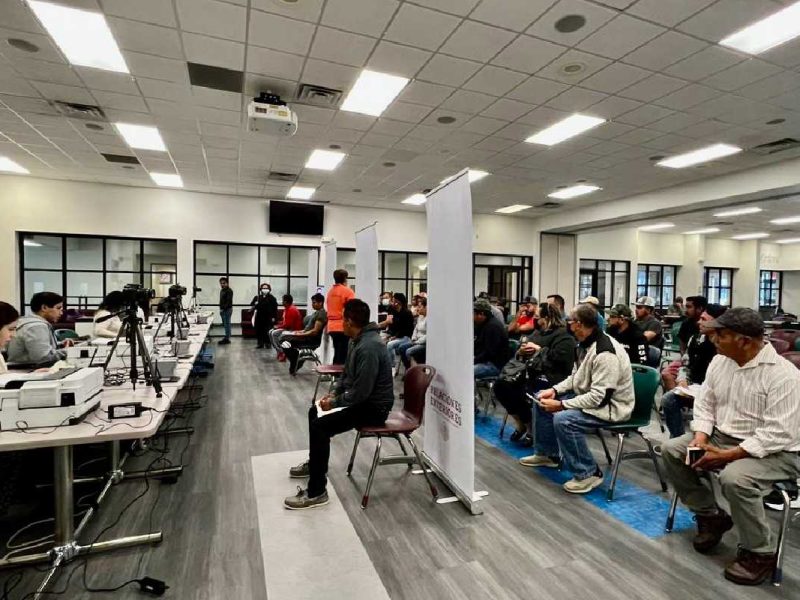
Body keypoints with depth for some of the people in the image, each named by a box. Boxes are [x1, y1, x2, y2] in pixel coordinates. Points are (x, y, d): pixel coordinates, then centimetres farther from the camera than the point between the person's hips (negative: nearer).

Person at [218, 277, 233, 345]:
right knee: (225, 324, 10)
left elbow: (229, 301, -17)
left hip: (227, 309, -9)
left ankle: (227, 339, -6)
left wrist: (223, 308, -19)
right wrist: (221, 309, 12)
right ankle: (227, 337, 15)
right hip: (223, 310, 9)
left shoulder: (229, 291, -10)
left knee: (227, 324, -8)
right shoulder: (222, 290, 18)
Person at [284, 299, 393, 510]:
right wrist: (333, 393, 6)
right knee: (314, 412, 18)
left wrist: (334, 402, -15)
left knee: (320, 427, -21)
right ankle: (315, 464, 38)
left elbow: (361, 392, -29)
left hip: (373, 406, -11)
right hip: (362, 399, 11)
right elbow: (347, 374, 19)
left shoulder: (369, 347, -29)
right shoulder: (358, 340, 5)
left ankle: (316, 493, -9)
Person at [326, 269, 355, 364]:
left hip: (332, 327, 7)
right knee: (344, 354, -3)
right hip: (344, 327, -7)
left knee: (337, 353, 15)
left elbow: (329, 309, 16)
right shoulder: (348, 291, -7)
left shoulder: (330, 292, 12)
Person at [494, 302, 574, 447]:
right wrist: (521, 351, 1)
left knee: (523, 393, -31)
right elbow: (524, 354, 24)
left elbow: (560, 357, -21)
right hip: (531, 373, 9)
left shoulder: (563, 335, -5)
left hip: (549, 378, -9)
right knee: (500, 385, -7)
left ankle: (531, 429, -3)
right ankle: (521, 424, 8)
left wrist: (539, 349, -13)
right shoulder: (538, 332, 20)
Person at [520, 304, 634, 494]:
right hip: (589, 396, 10)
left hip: (610, 406, -10)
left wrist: (561, 405, -27)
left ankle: (588, 473, -10)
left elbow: (599, 397, -31)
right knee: (543, 401, 9)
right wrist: (555, 390, -3)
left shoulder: (605, 353, -29)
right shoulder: (586, 344, 2)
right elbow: (575, 377, 13)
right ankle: (547, 454, 24)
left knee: (563, 420, -31)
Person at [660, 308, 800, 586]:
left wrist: (728, 455, -27)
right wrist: (701, 437, -11)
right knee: (671, 449, -7)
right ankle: (711, 516, 12)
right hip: (722, 436, 7)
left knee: (734, 477, -33)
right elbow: (705, 403, 5)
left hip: (773, 451, -7)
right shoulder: (719, 361, 0)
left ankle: (760, 553, -5)